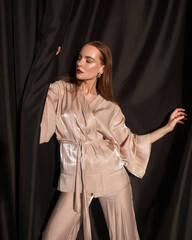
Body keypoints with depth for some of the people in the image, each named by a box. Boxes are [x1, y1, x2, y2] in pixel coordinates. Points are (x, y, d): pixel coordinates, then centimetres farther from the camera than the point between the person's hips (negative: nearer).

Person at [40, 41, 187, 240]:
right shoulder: (61, 90, 3)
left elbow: (129, 143, 10)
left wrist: (168, 127, 11)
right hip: (75, 179, 0)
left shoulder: (110, 108, 5)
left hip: (111, 176, 1)